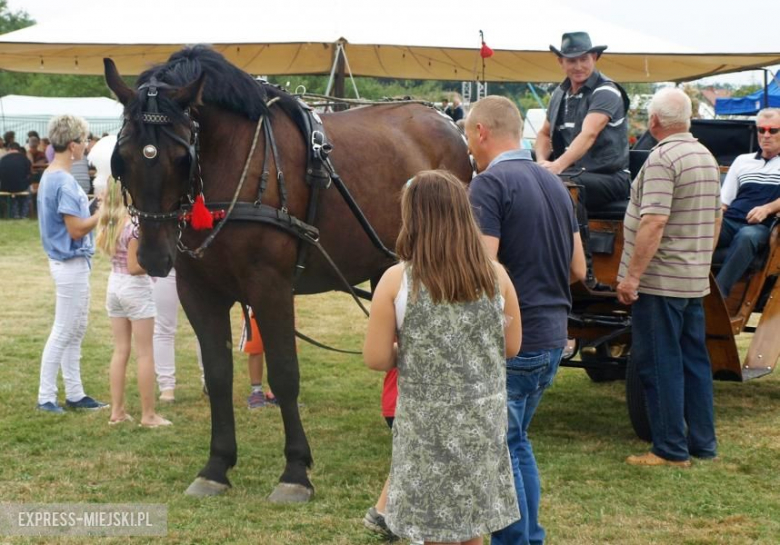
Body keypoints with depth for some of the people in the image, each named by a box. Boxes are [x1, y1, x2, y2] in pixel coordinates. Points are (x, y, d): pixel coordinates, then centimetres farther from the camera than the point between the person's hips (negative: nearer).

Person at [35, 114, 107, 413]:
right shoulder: (64, 181, -20)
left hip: (73, 263, 10)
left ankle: (74, 394, 21)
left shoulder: (50, 176, 10)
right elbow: (76, 230, -21)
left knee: (75, 332, 15)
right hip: (71, 263, -10)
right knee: (63, 332, -2)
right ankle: (46, 397, 5)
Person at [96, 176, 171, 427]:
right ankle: (148, 414, 5)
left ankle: (117, 411, 18)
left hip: (114, 286, 8)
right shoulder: (135, 224, -19)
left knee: (121, 350, 14)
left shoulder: (111, 222, 3)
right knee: (145, 353, 1)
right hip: (136, 288, -7)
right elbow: (134, 267, -20)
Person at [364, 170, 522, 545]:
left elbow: (376, 359, -11)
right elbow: (512, 346, 6)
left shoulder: (397, 281, -12)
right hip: (483, 419, 3)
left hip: (428, 424, -3)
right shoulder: (496, 276, -3)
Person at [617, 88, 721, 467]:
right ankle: (702, 444, 19)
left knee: (660, 364, -2)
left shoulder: (662, 158, -16)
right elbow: (715, 221, 19)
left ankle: (671, 450, 1)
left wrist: (632, 276, -21)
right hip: (695, 281, 9)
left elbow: (654, 222, -24)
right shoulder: (707, 158, 12)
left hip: (660, 280, -8)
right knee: (694, 361, 13)